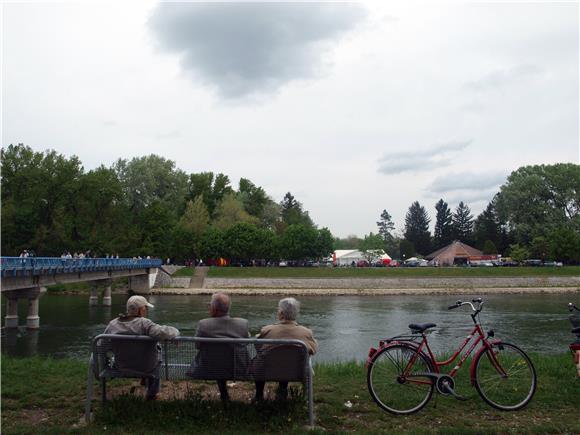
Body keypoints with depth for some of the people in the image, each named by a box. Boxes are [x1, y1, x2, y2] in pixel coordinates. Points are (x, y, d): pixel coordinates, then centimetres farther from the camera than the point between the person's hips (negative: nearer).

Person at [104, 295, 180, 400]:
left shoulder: (112, 324, -10)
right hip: (144, 367, -5)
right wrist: (175, 331, -19)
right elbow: (163, 332, -39)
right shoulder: (143, 323, -27)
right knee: (155, 357, 30)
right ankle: (152, 394, 41)